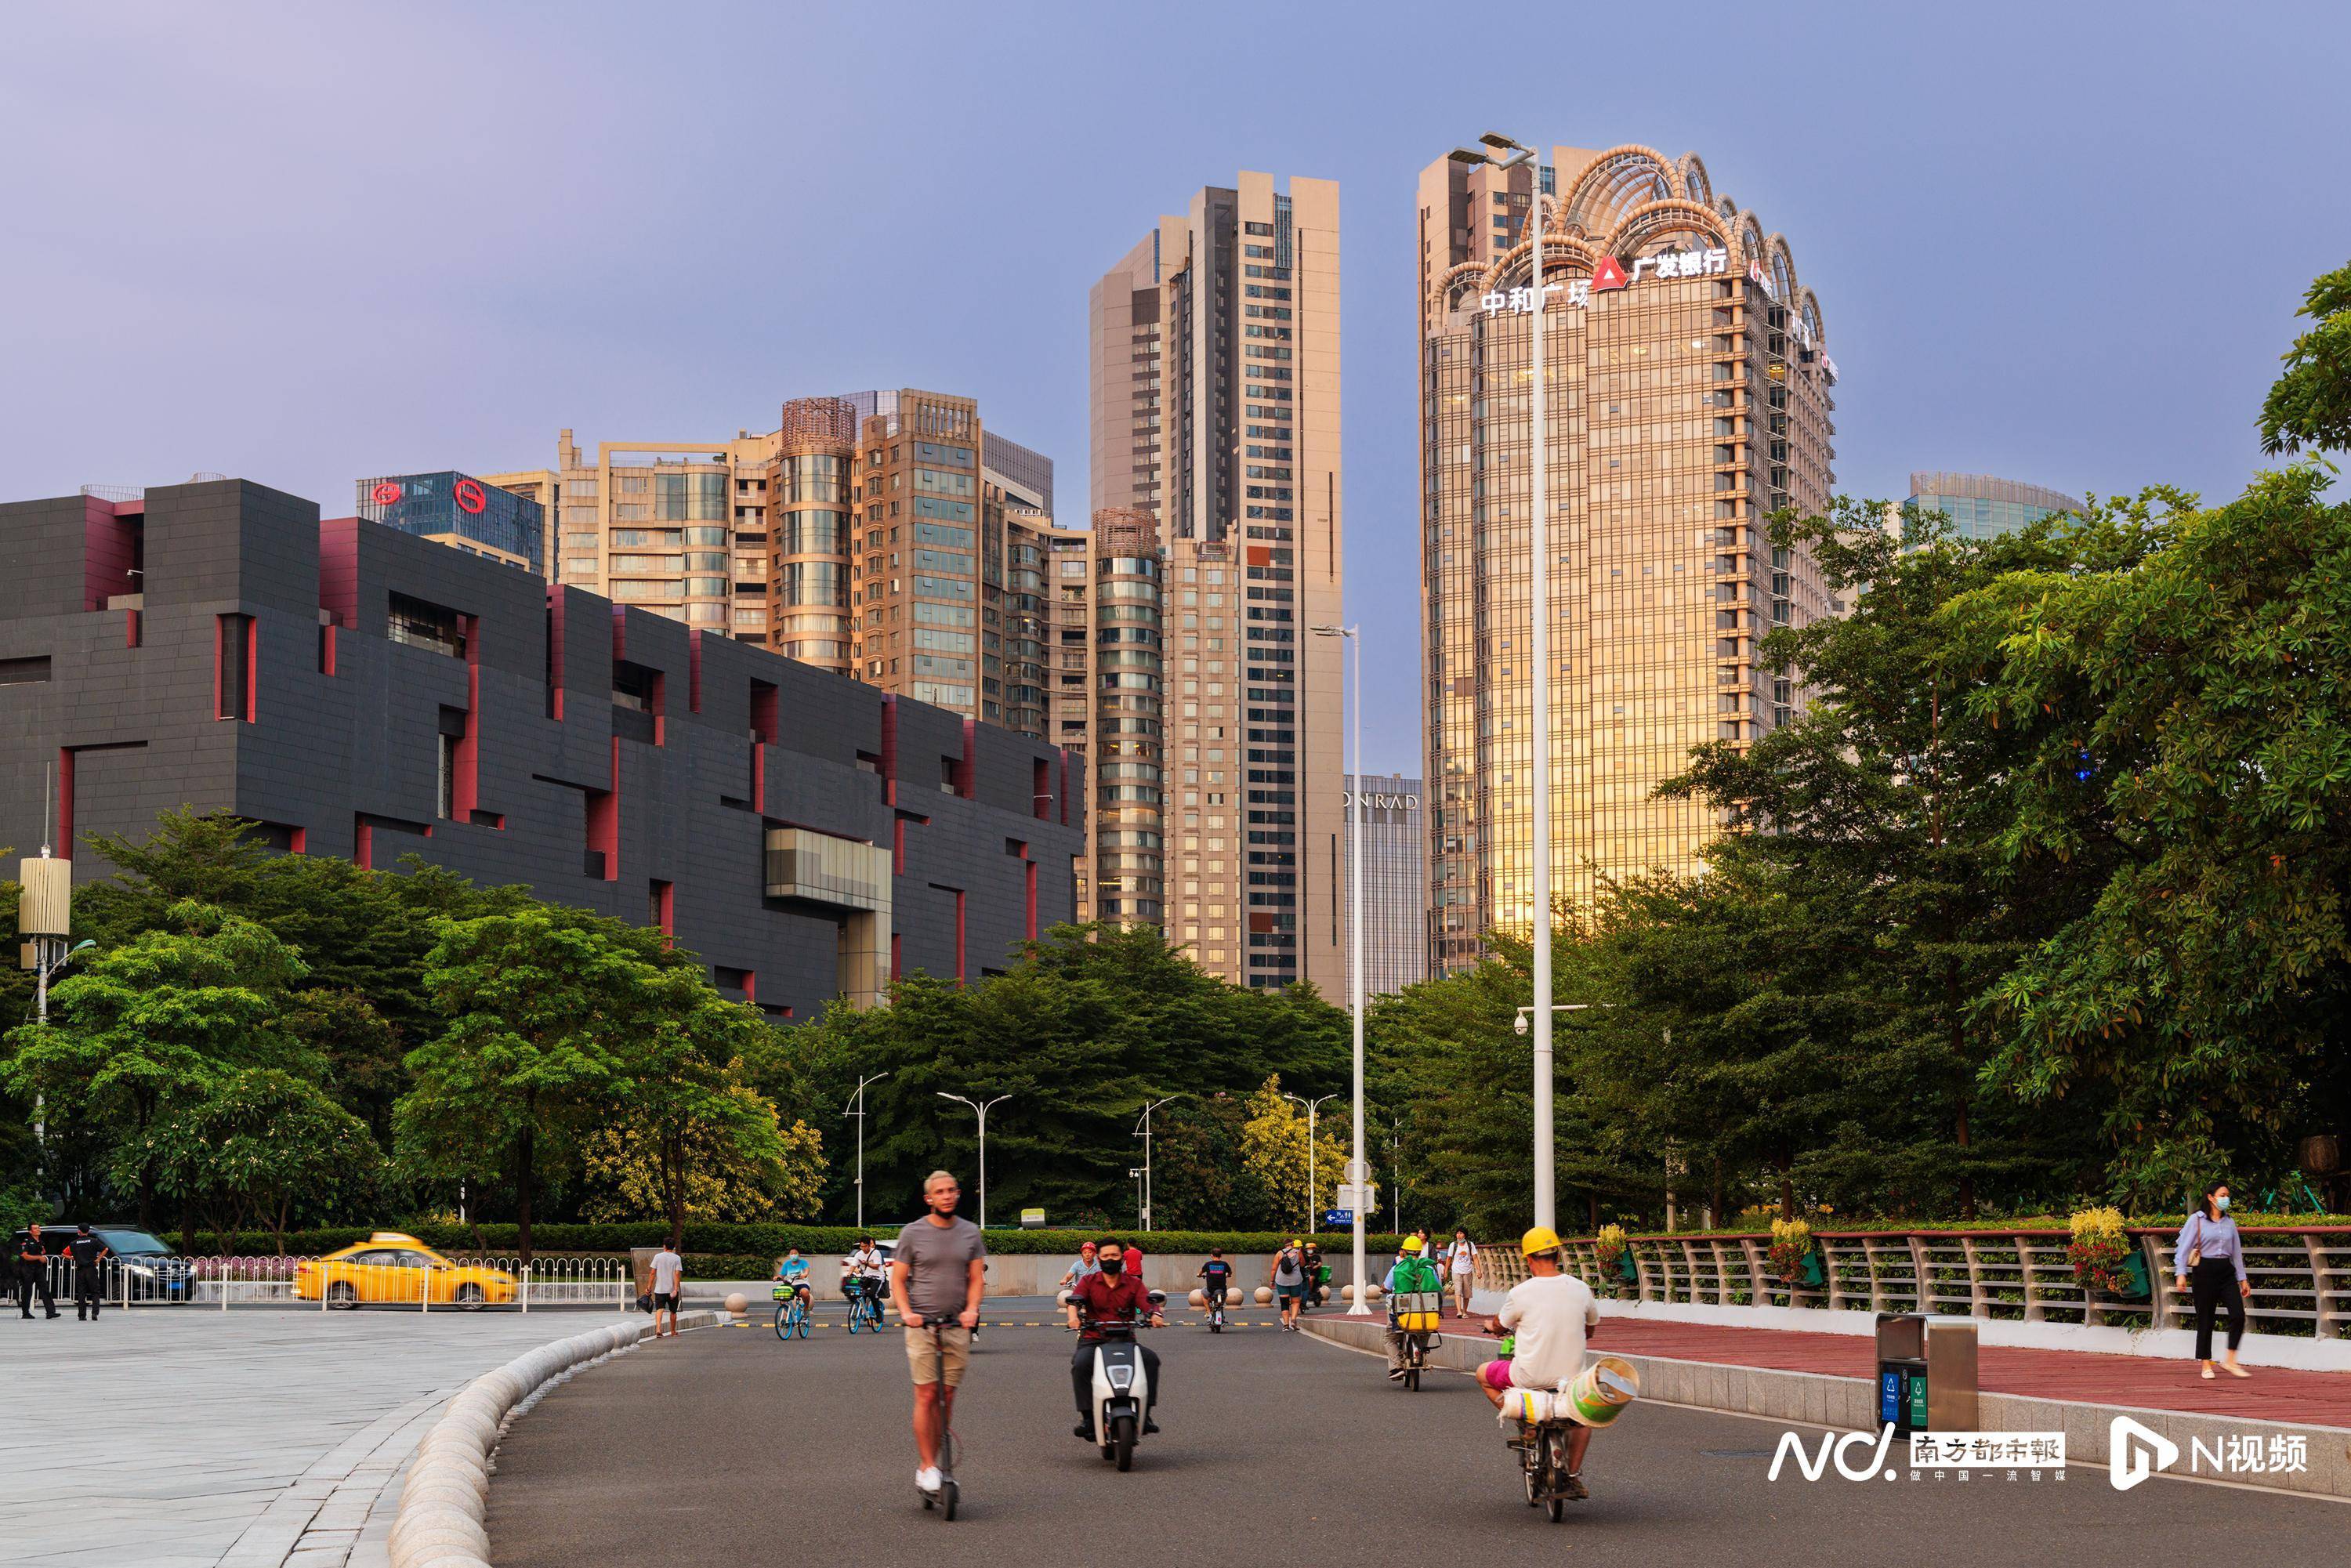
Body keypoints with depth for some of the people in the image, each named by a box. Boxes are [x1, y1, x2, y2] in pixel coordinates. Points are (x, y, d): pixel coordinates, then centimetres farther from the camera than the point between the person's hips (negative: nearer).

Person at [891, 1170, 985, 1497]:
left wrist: (971, 1309, -6)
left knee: (947, 1398, 2)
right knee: (927, 1396, -9)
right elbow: (898, 1280, 4)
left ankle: (930, 1464, 11)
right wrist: (906, 1311, -12)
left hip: (957, 1326, 3)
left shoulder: (970, 1233, 11)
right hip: (922, 1324, -3)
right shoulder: (913, 1233, 3)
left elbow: (975, 1278, 12)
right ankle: (928, 1467, -5)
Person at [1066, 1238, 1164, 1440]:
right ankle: (1086, 1416, -26)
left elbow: (1147, 1302, -6)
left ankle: (1145, 1413, -21)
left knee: (1151, 1358, -26)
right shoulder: (1088, 1282, 9)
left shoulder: (1134, 1284, 11)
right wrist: (1074, 1317, -33)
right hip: (1093, 1339, -1)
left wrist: (1155, 1315, -31)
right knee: (1080, 1364, -33)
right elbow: (1074, 1300, -10)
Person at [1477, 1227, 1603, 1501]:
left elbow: (1499, 1325, 10)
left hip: (1529, 1375, -3)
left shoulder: (1521, 1293, -10)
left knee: (1484, 1374, 25)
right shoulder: (1581, 1289, -1)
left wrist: (1490, 1325, 35)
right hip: (1571, 1375, 3)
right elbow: (1589, 1331, 15)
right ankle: (1574, 1476, 30)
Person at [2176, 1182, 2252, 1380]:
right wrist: (2181, 1273, -16)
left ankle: (2231, 1361, -1)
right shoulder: (2197, 1220, -2)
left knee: (2238, 1315, -11)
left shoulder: (2229, 1222, 12)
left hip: (2226, 1271, 4)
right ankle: (2206, 1364, 10)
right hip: (2205, 1271, -4)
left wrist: (2243, 1279, 17)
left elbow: (2237, 1251, 18)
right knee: (2205, 1319, 0)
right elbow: (2183, 1247, -6)